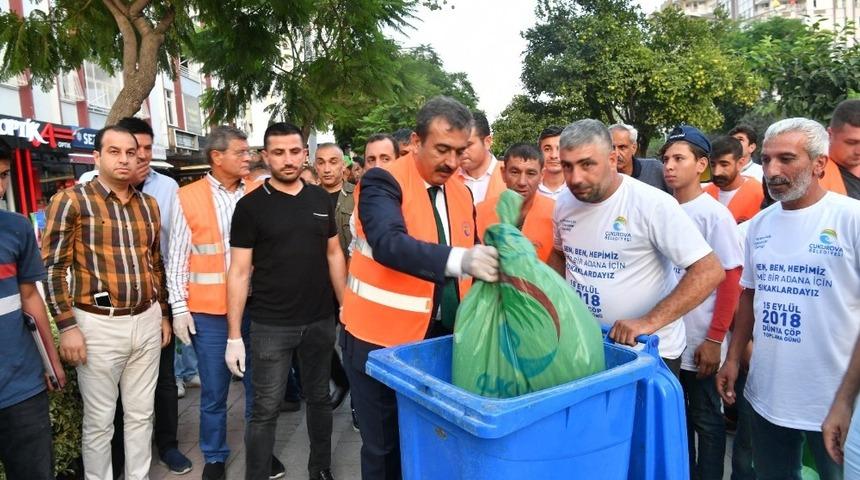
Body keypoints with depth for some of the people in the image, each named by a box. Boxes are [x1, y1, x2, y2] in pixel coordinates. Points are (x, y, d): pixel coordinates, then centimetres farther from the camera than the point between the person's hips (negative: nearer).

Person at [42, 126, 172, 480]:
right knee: (99, 420, 9)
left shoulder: (148, 205, 9)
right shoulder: (71, 200, -7)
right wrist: (67, 327, -12)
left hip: (146, 321, 5)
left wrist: (163, 314, 16)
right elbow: (53, 268, -8)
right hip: (99, 324, -4)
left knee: (141, 413, 15)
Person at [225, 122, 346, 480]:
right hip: (270, 326, -3)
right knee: (265, 410, 5)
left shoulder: (321, 199, 4)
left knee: (319, 399, 17)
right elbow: (239, 272, -6)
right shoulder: (250, 206, -6)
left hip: (321, 321, 4)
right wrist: (234, 336, -9)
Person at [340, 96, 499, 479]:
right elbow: (389, 244, -32)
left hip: (438, 337, 6)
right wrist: (459, 259, -44)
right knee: (383, 447, 10)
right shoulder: (383, 182, -13)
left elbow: (470, 256, 15)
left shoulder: (461, 193, 7)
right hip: (380, 340, -5)